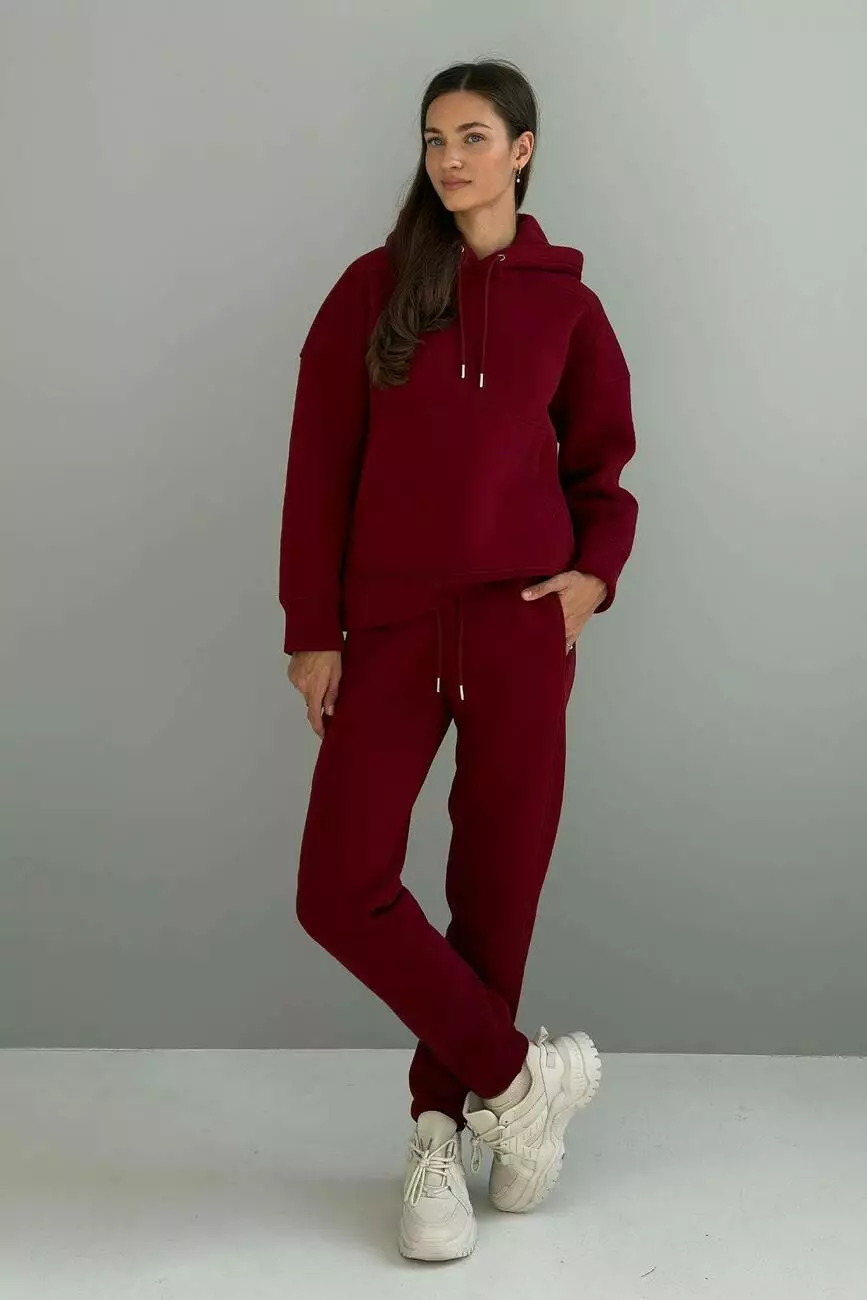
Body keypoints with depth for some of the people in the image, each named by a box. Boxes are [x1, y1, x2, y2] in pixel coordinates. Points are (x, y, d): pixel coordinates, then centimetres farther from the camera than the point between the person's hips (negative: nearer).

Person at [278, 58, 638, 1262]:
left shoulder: (566, 302, 7)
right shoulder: (372, 289, 5)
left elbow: (603, 464, 15)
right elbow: (319, 467, 3)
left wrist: (595, 572, -5)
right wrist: (311, 629, -2)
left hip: (517, 626, 0)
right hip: (390, 629, 1)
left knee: (495, 886, 4)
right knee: (340, 890, -7)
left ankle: (443, 1131, 24)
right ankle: (523, 1076, 10)